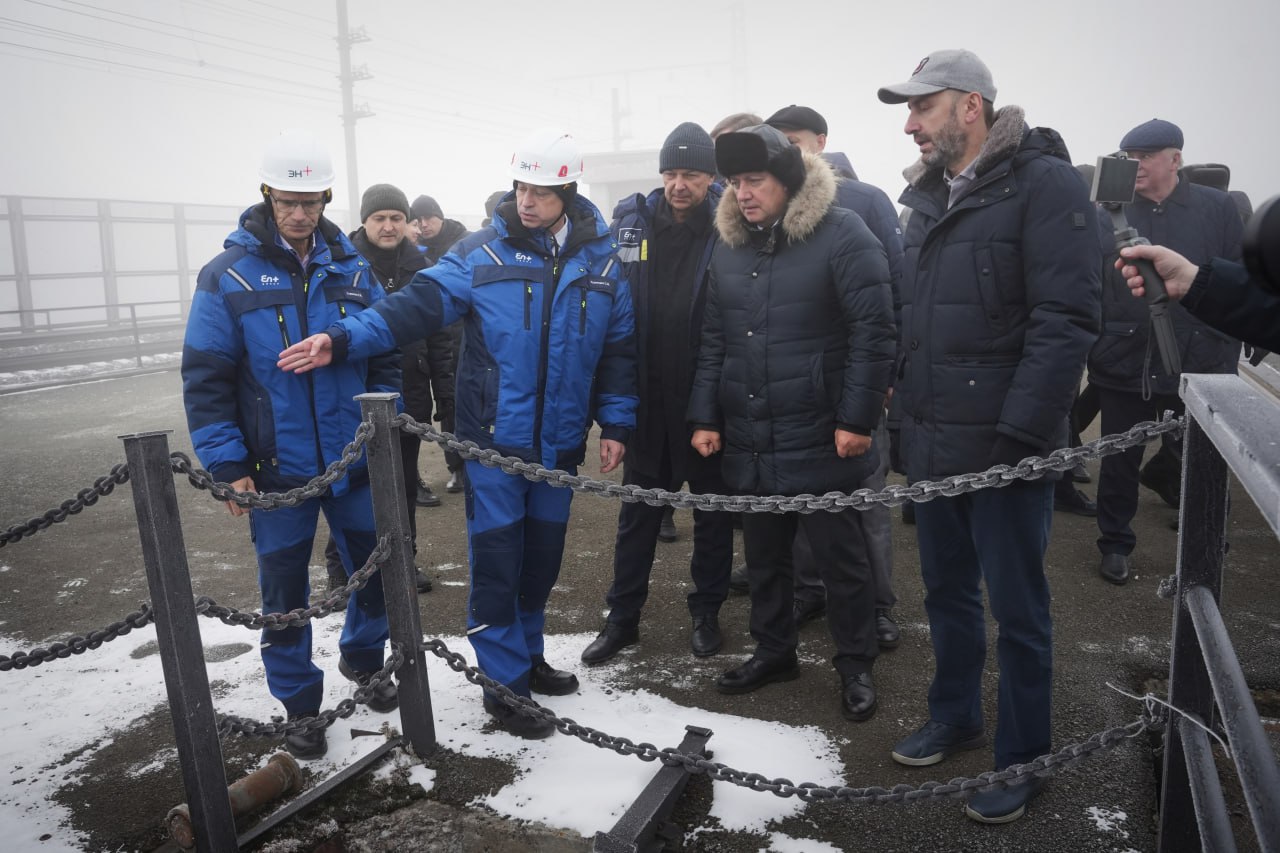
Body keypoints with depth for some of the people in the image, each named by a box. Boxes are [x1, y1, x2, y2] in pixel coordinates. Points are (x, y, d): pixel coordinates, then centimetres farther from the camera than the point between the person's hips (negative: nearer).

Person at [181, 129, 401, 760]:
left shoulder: (352, 269, 3)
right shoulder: (228, 276, -6)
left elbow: (385, 355, 9)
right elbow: (205, 379, -6)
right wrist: (228, 465, -11)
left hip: (354, 462, 3)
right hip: (275, 470, -2)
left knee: (378, 569, 14)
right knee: (285, 592, 9)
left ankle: (362, 657, 41)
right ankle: (299, 704, 28)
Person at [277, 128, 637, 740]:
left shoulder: (601, 262, 3)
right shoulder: (481, 254, -3)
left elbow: (618, 346, 8)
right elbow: (417, 303, -9)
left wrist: (616, 423, 5)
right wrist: (344, 340, -21)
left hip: (559, 439, 3)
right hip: (494, 436, -3)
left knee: (542, 552, 15)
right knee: (496, 555, 1)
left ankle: (527, 654, 36)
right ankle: (506, 682, 16)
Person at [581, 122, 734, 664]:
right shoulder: (630, 222, 0)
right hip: (648, 397, 2)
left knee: (712, 508, 12)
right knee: (638, 509, 12)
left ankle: (706, 612, 30)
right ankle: (622, 616, 26)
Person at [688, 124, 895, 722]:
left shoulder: (841, 235, -9)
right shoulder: (728, 247, 10)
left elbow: (873, 331, -12)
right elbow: (713, 339, 12)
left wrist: (857, 418, -15)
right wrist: (704, 416, 6)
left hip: (821, 440, -5)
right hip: (749, 441, 6)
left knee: (840, 555, 8)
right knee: (763, 553, 17)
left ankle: (855, 665, 25)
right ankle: (773, 651, 35)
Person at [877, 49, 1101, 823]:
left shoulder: (1045, 184, -11)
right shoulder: (928, 195, 12)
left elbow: (1066, 320, -18)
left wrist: (1020, 433, -21)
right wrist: (905, 400, 11)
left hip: (1005, 444, -7)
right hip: (932, 441, 7)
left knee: (1017, 608, 6)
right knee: (947, 590, 19)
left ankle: (1023, 760, 23)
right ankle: (955, 716, 38)